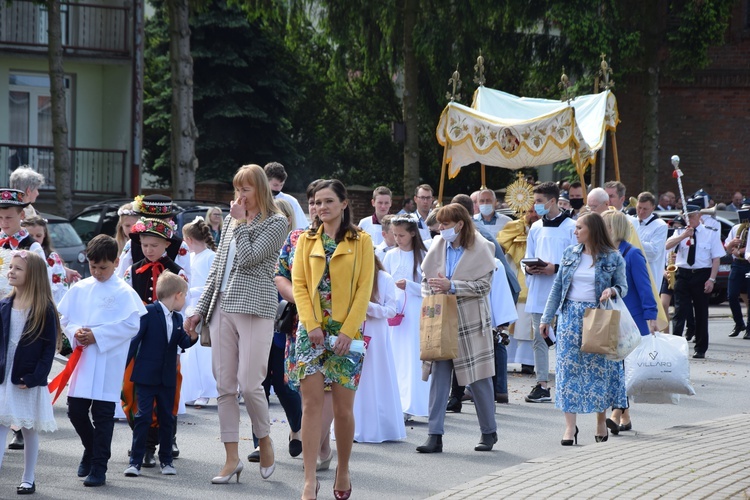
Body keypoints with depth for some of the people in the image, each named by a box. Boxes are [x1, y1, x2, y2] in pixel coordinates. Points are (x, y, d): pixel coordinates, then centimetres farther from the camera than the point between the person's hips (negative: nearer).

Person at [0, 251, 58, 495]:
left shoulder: (45, 310, -7)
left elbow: (49, 347, -7)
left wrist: (35, 378, -14)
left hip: (29, 381, -3)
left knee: (30, 429, 8)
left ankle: (28, 479, 18)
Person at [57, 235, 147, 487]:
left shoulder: (124, 293, -6)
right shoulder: (80, 289, 8)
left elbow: (132, 325, -12)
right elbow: (64, 317, 13)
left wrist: (97, 336, -16)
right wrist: (75, 332, -9)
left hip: (108, 364, -5)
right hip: (82, 358, 5)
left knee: (102, 414, 0)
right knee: (75, 410, 6)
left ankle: (99, 468, 6)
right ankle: (91, 449, 34)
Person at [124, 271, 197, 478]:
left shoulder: (177, 319, 11)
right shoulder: (148, 313, -9)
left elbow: (183, 343, 7)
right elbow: (134, 339, -11)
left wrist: (191, 337, -16)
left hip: (168, 377, 6)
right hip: (146, 375, -6)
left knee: (166, 418, 9)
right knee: (143, 417, -5)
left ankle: (166, 459, 18)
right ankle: (135, 461, 0)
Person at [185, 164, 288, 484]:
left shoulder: (276, 223, -1)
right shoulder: (231, 221, 17)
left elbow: (248, 258, -13)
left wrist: (240, 222, -4)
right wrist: (200, 310, 16)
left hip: (255, 309, -6)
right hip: (222, 309, 6)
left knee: (249, 383, -10)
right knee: (225, 386, 2)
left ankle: (264, 440, 14)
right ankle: (232, 458, 6)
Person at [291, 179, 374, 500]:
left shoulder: (361, 242, 3)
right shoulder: (307, 241, 10)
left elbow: (364, 289, -3)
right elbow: (299, 284, 4)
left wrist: (348, 331, -12)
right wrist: (312, 325, -9)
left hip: (346, 330, -1)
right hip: (312, 329, 1)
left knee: (343, 408, 0)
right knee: (312, 403, -7)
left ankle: (343, 472, 19)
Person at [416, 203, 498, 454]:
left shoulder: (479, 248, -7)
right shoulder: (438, 246, 5)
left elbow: (484, 285, -12)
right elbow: (425, 279, 11)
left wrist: (451, 286, -19)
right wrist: (430, 297, -8)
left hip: (471, 322, -3)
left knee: (480, 378, 6)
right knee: (438, 375, -2)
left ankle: (489, 431, 20)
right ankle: (435, 435, -3)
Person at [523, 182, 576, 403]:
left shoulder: (571, 228, -3)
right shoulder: (535, 228, 15)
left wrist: (556, 268, -18)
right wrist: (528, 269, -2)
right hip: (538, 293, 6)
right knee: (539, 338, 5)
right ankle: (542, 385, 8)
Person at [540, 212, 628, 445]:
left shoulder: (613, 258, -2)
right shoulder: (570, 254, 8)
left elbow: (623, 286, 4)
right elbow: (557, 287, 11)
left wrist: (612, 290, -20)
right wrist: (546, 318, 9)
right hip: (571, 316, 3)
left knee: (599, 370, 3)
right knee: (568, 369, -3)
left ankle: (601, 422, 19)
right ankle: (570, 426, -2)